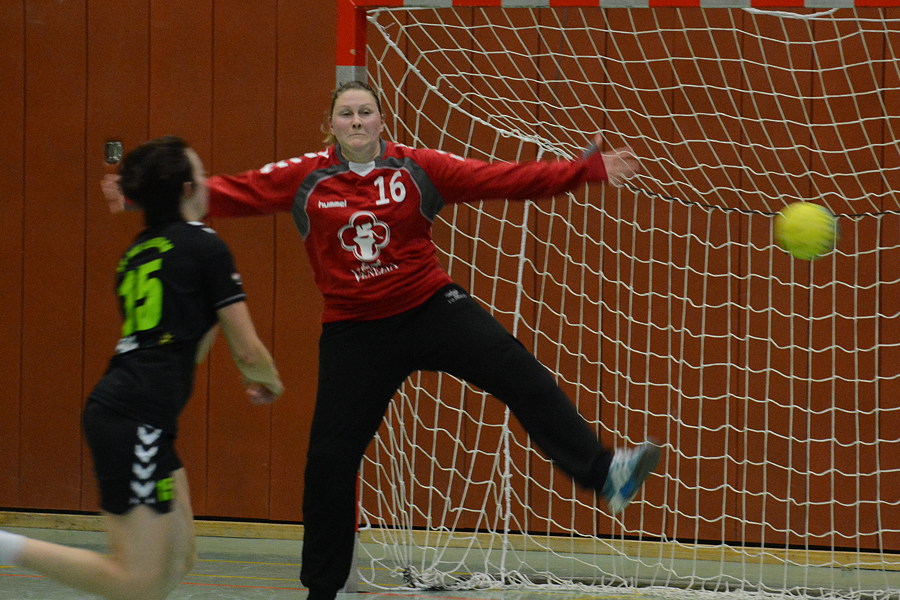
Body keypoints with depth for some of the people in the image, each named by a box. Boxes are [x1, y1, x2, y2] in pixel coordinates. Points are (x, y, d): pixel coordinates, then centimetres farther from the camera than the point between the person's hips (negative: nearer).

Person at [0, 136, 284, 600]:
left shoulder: (137, 253, 18)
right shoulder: (205, 247, -4)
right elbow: (248, 353, -2)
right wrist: (270, 382, 17)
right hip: (138, 419, -9)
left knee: (178, 560, 14)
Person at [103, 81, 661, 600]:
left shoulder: (418, 168, -6)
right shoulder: (305, 178, -3)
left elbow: (504, 178, -10)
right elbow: (229, 193, -5)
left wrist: (585, 171, -18)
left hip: (432, 309, -1)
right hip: (356, 333, 1)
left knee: (523, 378, -21)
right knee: (330, 459, 3)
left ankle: (604, 473, -19)